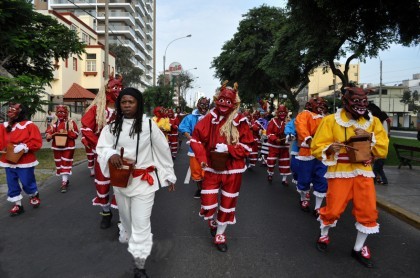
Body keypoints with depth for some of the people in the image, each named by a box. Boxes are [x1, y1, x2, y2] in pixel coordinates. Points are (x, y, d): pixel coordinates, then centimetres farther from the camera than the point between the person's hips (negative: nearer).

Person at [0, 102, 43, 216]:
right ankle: (17, 205, 24)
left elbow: (37, 142, -13)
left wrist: (24, 147, -23)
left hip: (25, 162, -5)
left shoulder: (29, 125, -9)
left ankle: (34, 196, 35)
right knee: (12, 184, 10)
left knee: (27, 182, 5)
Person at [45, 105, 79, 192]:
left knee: (66, 163, -5)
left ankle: (64, 183, -4)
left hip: (68, 146, -4)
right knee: (59, 163, 11)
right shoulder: (53, 123, 7)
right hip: (57, 147, 4)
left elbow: (76, 134, -8)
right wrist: (53, 134, -17)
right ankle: (65, 180, 26)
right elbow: (47, 133, 4)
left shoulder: (71, 122, -3)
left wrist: (66, 133, -21)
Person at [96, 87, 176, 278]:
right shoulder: (112, 127, 0)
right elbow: (101, 147, -5)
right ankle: (126, 235, 54)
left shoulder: (149, 125, -8)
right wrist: (110, 154, -29)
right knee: (125, 216, 23)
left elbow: (163, 150, -2)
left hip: (143, 181, -3)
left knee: (141, 223, -2)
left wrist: (169, 175, 3)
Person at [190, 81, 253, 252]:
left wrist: (228, 148, -19)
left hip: (233, 170, 0)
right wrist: (202, 158, -12)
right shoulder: (210, 118, -5)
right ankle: (213, 222, 36)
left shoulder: (240, 121, -7)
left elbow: (247, 147, -5)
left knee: (228, 204, 11)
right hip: (212, 169, 0)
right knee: (208, 205, -1)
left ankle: (220, 235, 33)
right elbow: (196, 139, 1)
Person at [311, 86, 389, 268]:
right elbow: (316, 148, -6)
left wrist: (371, 137, -14)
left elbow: (383, 150, 3)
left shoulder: (373, 122, 4)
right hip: (340, 172, -3)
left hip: (364, 172, 4)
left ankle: (358, 249, 25)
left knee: (368, 211, 3)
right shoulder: (331, 121, -7)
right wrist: (330, 149, -27)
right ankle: (323, 236, 33)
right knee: (333, 209, 0)